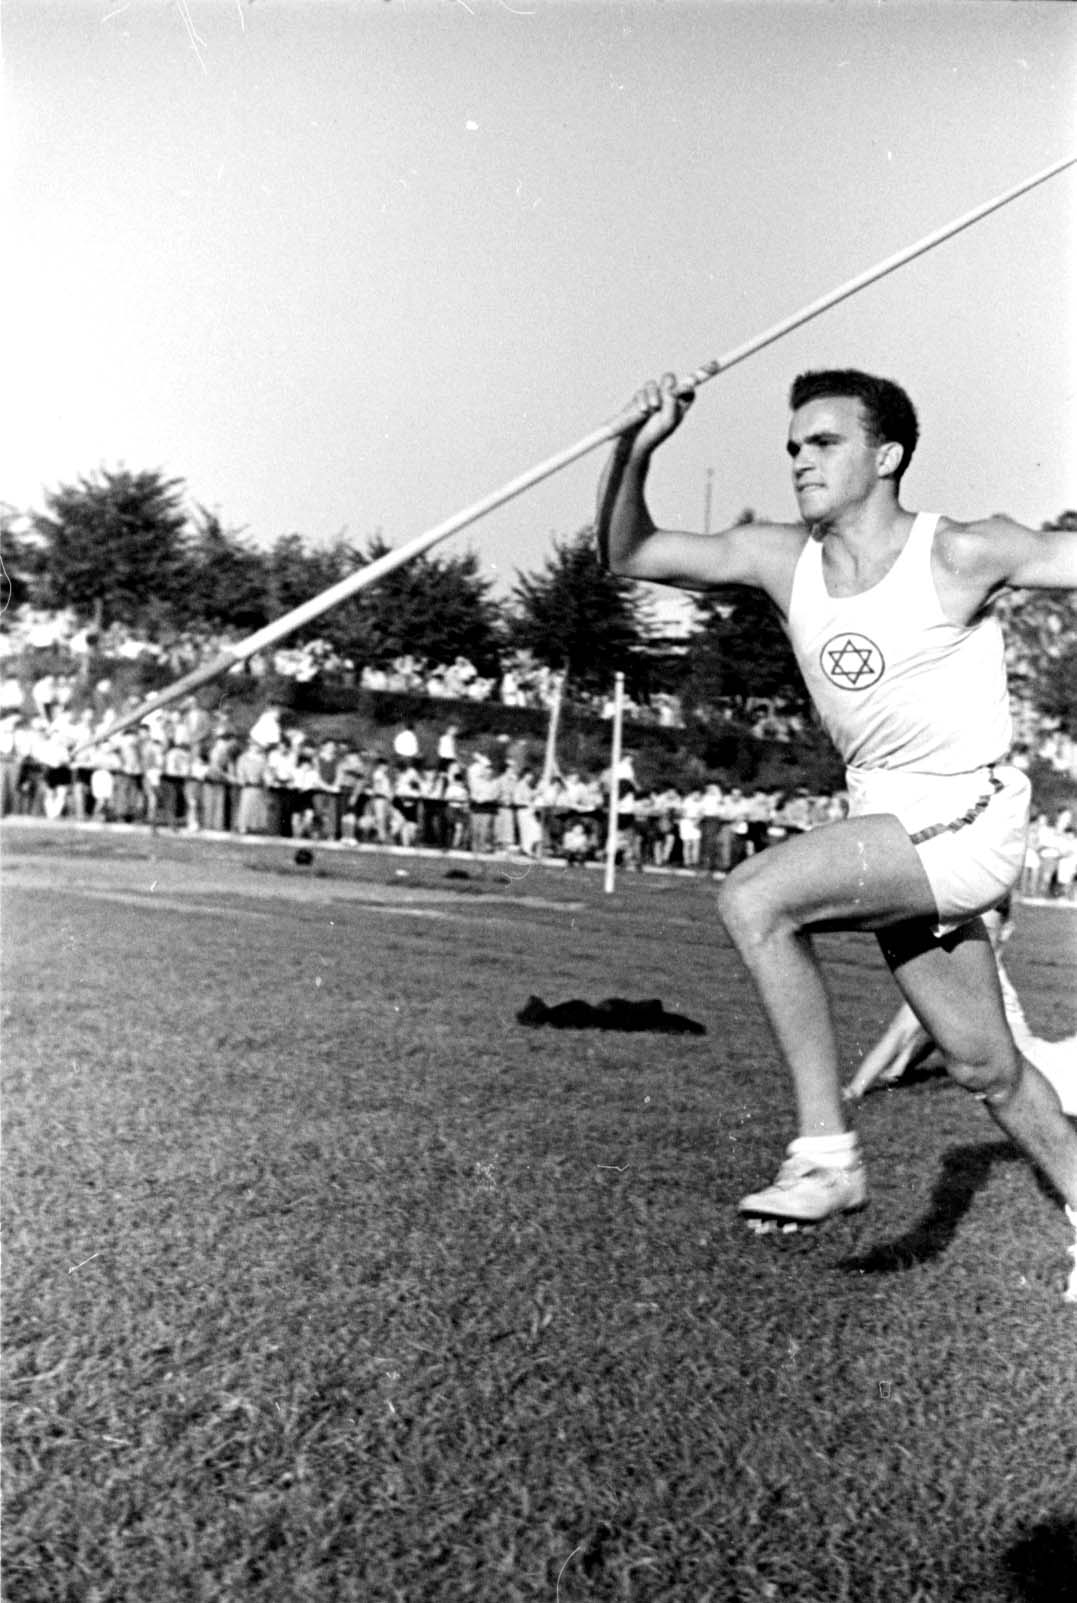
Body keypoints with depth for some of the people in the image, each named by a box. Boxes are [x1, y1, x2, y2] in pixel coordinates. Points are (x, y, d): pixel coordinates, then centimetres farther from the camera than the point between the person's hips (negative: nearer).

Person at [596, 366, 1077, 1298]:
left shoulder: (960, 555, -13)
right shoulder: (782, 562, 2)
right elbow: (628, 556, 5)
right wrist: (635, 452, -10)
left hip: (967, 823, -6)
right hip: (889, 831, 7)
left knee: (753, 899, -25)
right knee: (984, 1066, 14)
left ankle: (826, 1155, -18)